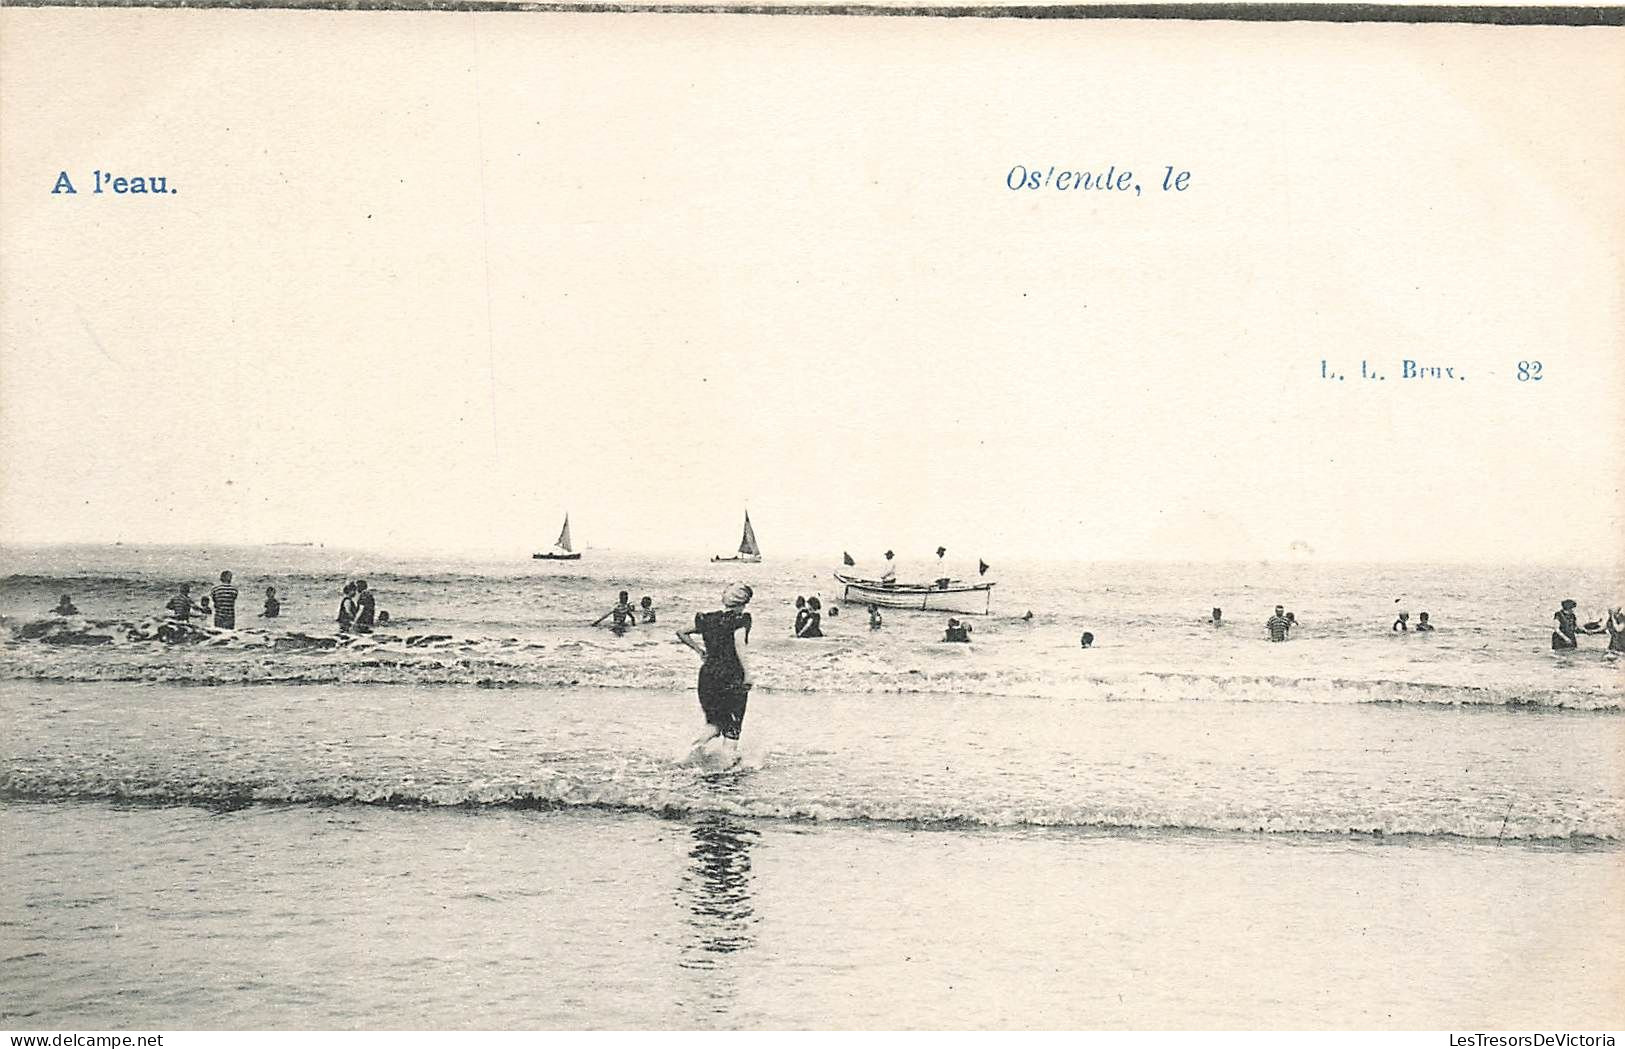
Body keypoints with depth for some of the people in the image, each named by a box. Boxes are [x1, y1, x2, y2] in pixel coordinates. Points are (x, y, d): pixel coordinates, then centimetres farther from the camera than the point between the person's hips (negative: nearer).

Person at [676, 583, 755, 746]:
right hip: (732, 676, -5)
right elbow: (739, 646, -22)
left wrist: (698, 648, 18)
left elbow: (681, 633, 14)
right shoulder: (740, 620, -7)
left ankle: (697, 744, -10)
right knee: (732, 727, 4)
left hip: (707, 674, 5)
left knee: (714, 723, 16)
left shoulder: (709, 619, 9)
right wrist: (747, 674, -22)